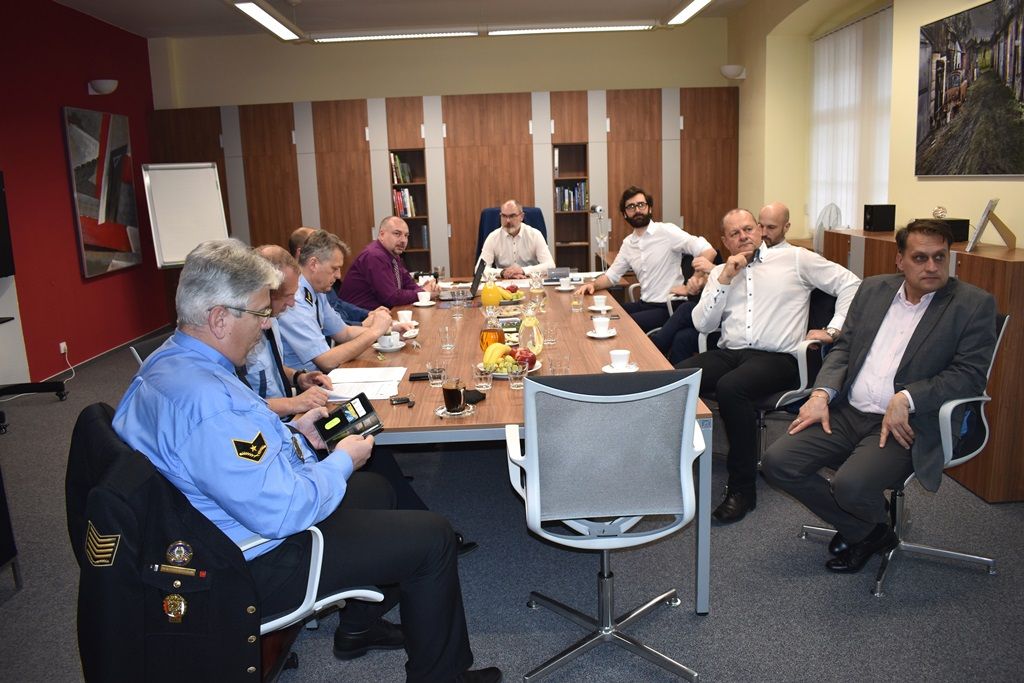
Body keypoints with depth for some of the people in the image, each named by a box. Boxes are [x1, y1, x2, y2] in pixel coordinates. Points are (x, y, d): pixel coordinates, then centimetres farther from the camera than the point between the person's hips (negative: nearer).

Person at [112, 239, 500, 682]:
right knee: (432, 538, -6)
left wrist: (290, 430, 5)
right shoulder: (205, 401, -35)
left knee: (376, 489, 27)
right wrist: (342, 461, -16)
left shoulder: (169, 362, 0)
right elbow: (283, 512, -33)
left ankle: (358, 627, 39)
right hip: (260, 563, -11)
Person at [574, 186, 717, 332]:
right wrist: (593, 284, -2)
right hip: (644, 304, 7)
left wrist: (690, 286, -24)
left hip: (668, 307, -7)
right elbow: (612, 275, 19)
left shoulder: (666, 231, -11)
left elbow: (709, 251, -18)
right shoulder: (628, 243, 11)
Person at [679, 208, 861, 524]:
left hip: (776, 356, -4)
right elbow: (702, 324, 7)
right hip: (728, 353, 4)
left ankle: (742, 487, -21)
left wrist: (833, 330, -1)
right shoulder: (720, 273, 18)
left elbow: (850, 284, 7)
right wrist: (725, 280, 0)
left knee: (730, 388, -36)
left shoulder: (795, 258, 9)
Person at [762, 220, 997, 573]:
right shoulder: (874, 289, 13)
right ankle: (864, 531, 10)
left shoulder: (974, 304, -1)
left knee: (850, 485, -30)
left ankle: (873, 524, 13)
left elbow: (970, 373, -9)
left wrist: (905, 399, -22)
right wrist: (822, 393, -4)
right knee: (777, 462, -11)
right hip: (847, 412, 5)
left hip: (904, 425, -5)